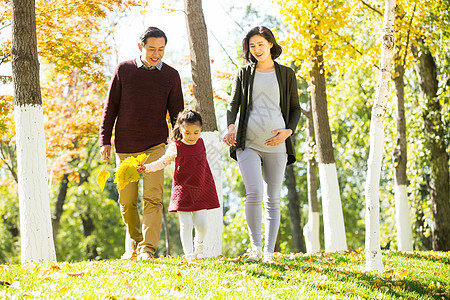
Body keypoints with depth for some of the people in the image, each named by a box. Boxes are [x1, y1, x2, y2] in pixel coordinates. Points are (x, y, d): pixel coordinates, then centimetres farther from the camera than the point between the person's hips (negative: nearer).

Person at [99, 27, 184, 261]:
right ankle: (134, 243, 26)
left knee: (153, 197, -14)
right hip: (125, 146, 1)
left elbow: (176, 114, 9)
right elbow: (110, 107, 7)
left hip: (155, 145, -1)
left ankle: (148, 249, -16)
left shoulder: (171, 76, 5)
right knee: (127, 200, 5)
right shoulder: (123, 70, 3)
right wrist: (105, 140, 2)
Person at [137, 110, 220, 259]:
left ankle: (199, 245, 29)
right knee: (186, 224, -7)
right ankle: (188, 252, 6)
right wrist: (147, 168, -8)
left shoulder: (201, 143, 2)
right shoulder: (175, 148, -8)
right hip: (183, 190, -3)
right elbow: (163, 162, 1)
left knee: (201, 223, 0)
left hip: (201, 190, 3)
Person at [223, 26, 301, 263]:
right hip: (248, 142, -1)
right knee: (254, 193, -17)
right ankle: (255, 246, -4)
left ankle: (269, 252, 8)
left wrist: (288, 131, -6)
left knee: (273, 199, 2)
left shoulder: (286, 74, 11)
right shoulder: (244, 74, 13)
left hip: (276, 145, 1)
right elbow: (233, 104, 8)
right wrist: (230, 127, -12)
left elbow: (295, 109, 14)